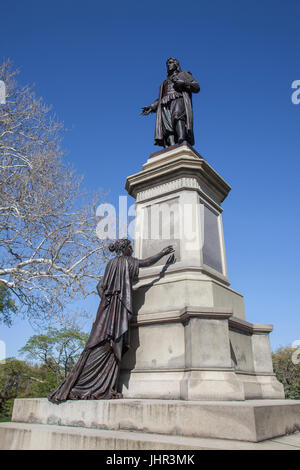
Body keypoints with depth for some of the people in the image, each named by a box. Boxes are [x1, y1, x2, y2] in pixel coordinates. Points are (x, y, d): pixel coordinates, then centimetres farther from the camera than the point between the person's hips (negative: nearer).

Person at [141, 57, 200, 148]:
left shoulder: (184, 74, 26)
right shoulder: (165, 82, 39)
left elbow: (197, 87, 12)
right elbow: (160, 98, 31)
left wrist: (183, 83, -4)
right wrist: (151, 107, 14)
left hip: (179, 100, -3)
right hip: (165, 104, 4)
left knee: (177, 116, -36)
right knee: (167, 128, -22)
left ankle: (182, 143, -55)